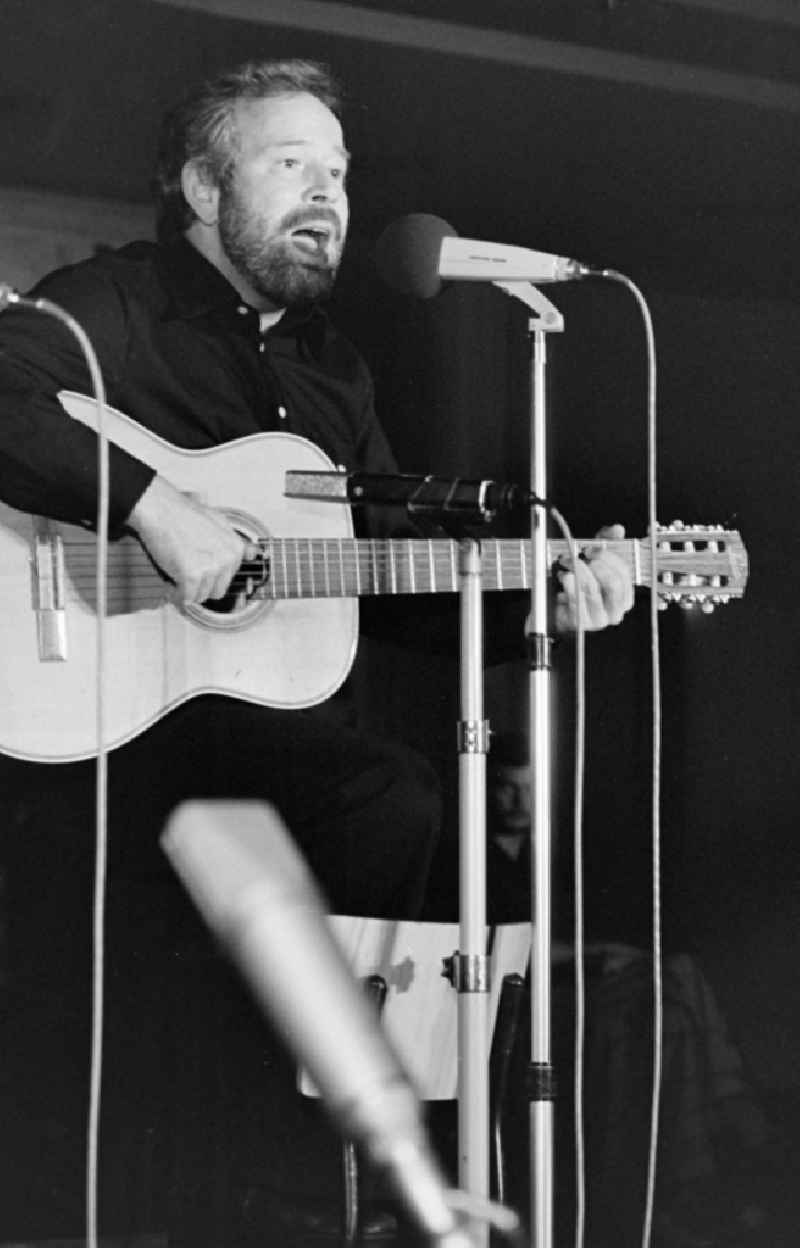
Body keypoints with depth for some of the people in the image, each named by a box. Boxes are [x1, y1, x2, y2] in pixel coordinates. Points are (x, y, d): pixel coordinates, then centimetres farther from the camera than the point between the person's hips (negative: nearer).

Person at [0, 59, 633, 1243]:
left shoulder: (333, 369, 21)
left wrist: (538, 594, 7)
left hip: (266, 706, 6)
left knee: (404, 807, -21)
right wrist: (148, 501, -30)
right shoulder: (110, 307, -2)